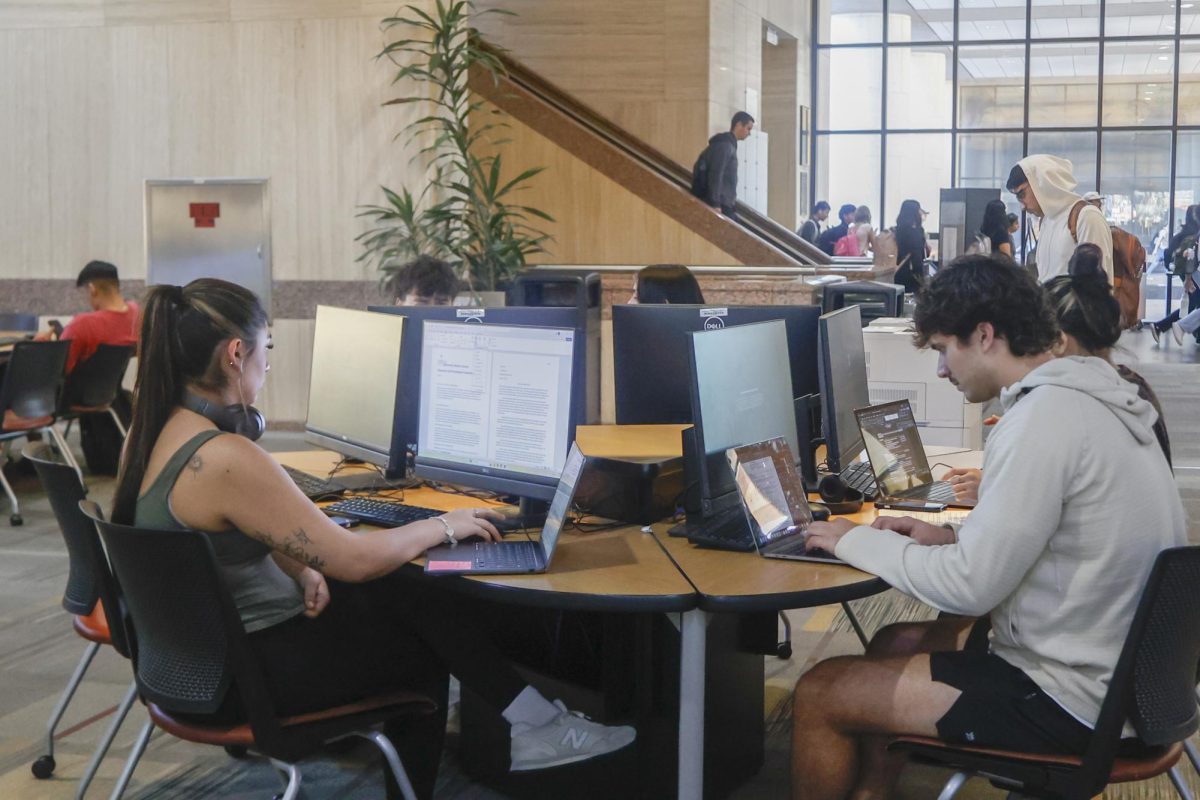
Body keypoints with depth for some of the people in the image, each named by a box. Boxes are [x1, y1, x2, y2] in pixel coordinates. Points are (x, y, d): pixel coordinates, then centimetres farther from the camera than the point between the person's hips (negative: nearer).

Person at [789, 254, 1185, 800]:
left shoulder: (1042, 419, -23)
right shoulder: (1091, 392, 7)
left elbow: (968, 588, -22)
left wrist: (856, 541, -8)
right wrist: (955, 537, 8)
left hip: (1074, 698, -10)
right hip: (1118, 664, 10)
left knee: (820, 692, -3)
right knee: (895, 643, 22)